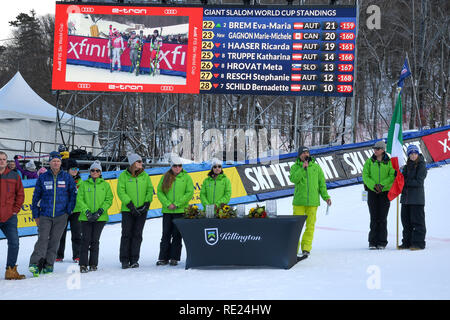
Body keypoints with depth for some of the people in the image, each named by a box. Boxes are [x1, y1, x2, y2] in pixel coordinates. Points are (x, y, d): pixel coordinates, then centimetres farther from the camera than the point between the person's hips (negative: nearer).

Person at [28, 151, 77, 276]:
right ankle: (35, 264, -17)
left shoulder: (67, 177, 4)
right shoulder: (43, 178, 4)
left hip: (61, 215, 1)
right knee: (42, 239, -12)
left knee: (54, 240, 3)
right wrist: (35, 215, 6)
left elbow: (73, 194, 8)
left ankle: (48, 264, 11)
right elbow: (36, 196, 9)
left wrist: (69, 210, -1)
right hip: (45, 215, -1)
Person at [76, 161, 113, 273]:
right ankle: (83, 264, -3)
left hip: (100, 218, 1)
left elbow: (109, 200, 3)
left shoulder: (105, 185, 7)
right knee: (86, 240, -6)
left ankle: (93, 264, 12)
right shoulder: (84, 184, 5)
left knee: (95, 240, 4)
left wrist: (100, 211, -9)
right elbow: (79, 200, 0)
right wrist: (87, 212, -13)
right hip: (86, 217, -1)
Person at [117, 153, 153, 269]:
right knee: (126, 234, -2)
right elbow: (121, 191, -8)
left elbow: (150, 190, 9)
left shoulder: (145, 175, 8)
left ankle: (134, 260, 10)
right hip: (128, 210, -3)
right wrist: (130, 205, -15)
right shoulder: (124, 175, -3)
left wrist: (147, 203, -6)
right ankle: (124, 260, 4)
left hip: (142, 210, 3)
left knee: (137, 235, 5)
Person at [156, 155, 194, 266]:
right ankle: (163, 258, 9)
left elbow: (190, 193, -4)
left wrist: (177, 204, -11)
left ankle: (174, 258, 7)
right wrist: (167, 204, -10)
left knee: (177, 235, 1)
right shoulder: (165, 177, 8)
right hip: (167, 211, 2)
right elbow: (159, 191, 5)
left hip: (181, 211, -2)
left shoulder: (186, 177, 2)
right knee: (166, 234, 5)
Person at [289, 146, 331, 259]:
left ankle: (306, 248, 7)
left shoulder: (316, 167, 11)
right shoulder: (295, 167, 7)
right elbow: (293, 179, -11)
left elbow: (321, 183, 14)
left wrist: (326, 196, 6)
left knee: (310, 225, 0)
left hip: (313, 201, 2)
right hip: (299, 201, -1)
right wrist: (302, 168, -15)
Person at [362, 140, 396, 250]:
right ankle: (373, 242, 5)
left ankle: (382, 242, 5)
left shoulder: (389, 162, 2)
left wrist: (382, 185, -19)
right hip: (372, 192, 1)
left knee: (382, 217, -1)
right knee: (374, 217, 0)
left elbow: (392, 176, -6)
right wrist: (374, 185, -15)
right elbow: (365, 176, -1)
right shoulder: (369, 162, 6)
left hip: (385, 192, -1)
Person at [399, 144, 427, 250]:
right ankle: (407, 242, 18)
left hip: (417, 199, -7)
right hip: (406, 197, 7)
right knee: (406, 221, 10)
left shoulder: (421, 166, -5)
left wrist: (405, 182, -12)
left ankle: (418, 243, -2)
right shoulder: (406, 167, 15)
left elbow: (418, 182, -12)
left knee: (417, 221, -5)